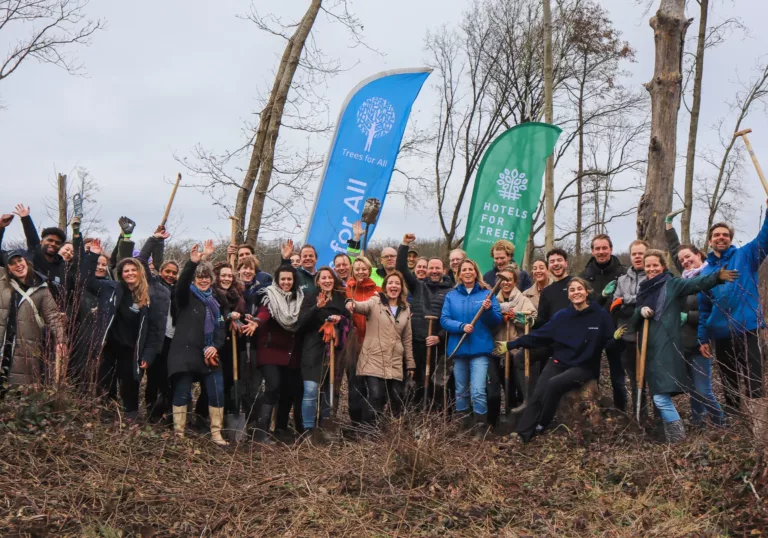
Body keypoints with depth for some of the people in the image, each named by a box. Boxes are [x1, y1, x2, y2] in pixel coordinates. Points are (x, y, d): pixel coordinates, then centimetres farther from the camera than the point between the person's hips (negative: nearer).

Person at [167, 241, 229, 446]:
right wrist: (192, 263, -37)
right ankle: (179, 433, 6)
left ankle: (216, 433, 8)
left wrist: (216, 347, -5)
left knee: (217, 393, -2)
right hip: (185, 352, -4)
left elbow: (222, 328, 14)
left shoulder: (216, 301, 17)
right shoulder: (186, 296, 3)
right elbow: (182, 282, -20)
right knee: (182, 393, -2)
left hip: (210, 354, 4)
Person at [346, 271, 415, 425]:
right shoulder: (375, 302, 1)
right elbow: (362, 306, -22)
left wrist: (410, 363, 16)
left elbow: (407, 338, 18)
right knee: (376, 397, -15)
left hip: (395, 364, 4)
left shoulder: (405, 310, 14)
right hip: (374, 361, -4)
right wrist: (351, 303, -46)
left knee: (396, 401, 5)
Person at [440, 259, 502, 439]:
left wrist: (489, 310, -20)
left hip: (480, 348, -3)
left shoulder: (487, 294, 3)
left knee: (478, 392, -13)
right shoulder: (451, 296, 8)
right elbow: (444, 320, -1)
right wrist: (462, 326, -17)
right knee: (460, 391, 12)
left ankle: (481, 429, -4)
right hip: (458, 349, 3)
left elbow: (497, 321, 0)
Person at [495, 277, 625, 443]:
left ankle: (540, 427, -12)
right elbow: (539, 335, 6)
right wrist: (510, 345, 3)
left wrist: (616, 338, -27)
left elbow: (608, 342, -2)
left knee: (553, 384, -29)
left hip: (584, 367, -3)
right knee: (538, 393, -20)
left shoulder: (600, 314, -5)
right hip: (559, 362, 3)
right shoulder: (562, 315, 4)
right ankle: (521, 434, -22)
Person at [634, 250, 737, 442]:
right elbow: (634, 321, 17)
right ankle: (671, 437, 15)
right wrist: (641, 311, -6)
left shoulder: (672, 284, 0)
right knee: (659, 396, 8)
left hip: (667, 347, -7)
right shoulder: (643, 290, 17)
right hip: (649, 348, 7)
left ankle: (678, 439, -10)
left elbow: (697, 283, -19)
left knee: (661, 398, -15)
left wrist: (717, 276, -39)